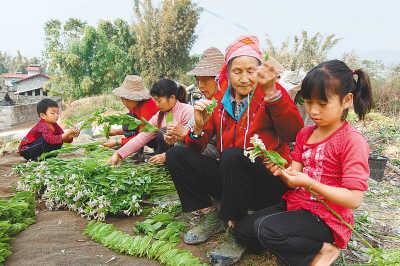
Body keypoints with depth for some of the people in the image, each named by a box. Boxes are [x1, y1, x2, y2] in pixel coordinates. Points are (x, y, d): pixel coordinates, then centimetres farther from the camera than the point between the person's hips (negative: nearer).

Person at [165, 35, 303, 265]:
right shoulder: (220, 99, 6)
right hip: (229, 179, 5)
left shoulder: (272, 93, -3)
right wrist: (199, 127, -19)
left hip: (270, 182, -4)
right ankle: (211, 216, 2)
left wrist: (272, 92, -30)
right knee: (176, 155, -8)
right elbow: (196, 147, 2)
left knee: (232, 156, -33)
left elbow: (294, 134, -21)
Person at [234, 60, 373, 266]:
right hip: (296, 204, 8)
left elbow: (353, 200, -19)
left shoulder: (352, 141, -14)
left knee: (265, 228, -29)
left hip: (326, 218, -8)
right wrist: (282, 171, -17)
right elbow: (295, 176, 5)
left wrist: (309, 183, -27)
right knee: (242, 230, -1)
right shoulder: (304, 134, 8)